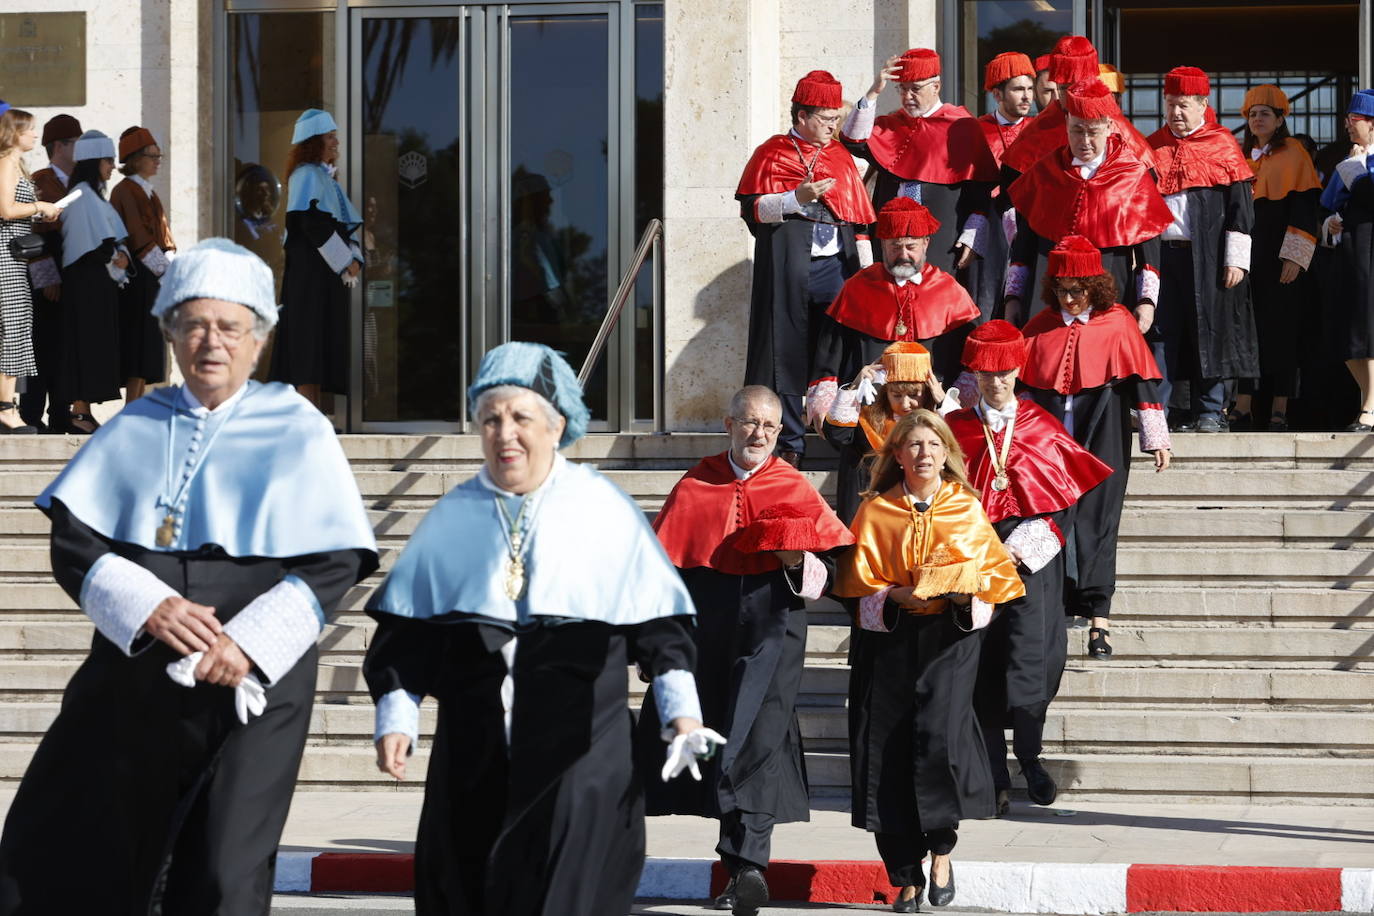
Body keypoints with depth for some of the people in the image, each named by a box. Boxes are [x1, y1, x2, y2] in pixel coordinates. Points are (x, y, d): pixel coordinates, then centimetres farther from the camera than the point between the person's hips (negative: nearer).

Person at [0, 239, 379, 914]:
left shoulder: (298, 433, 2)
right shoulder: (136, 427, 9)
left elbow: (336, 562, -4)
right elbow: (72, 542, 1)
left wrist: (251, 642, -17)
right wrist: (147, 605, -17)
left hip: (251, 683, -3)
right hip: (131, 674, 3)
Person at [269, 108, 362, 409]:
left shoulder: (325, 176, 21)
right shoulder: (307, 175, -9)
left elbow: (345, 225, 20)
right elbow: (314, 225, -19)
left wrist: (354, 258, 3)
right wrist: (345, 262, -15)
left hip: (328, 274, 10)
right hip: (311, 271, -10)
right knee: (311, 341, -12)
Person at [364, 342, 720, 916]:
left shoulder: (604, 510, 3)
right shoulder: (453, 518, 10)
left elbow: (656, 620, 3)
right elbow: (406, 627, 11)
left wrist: (681, 712, -5)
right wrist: (396, 718, 2)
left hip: (577, 745, -3)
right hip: (474, 751, 3)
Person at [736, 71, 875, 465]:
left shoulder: (840, 157, 16)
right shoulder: (772, 153, 4)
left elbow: (860, 218, 17)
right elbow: (751, 209, -4)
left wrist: (867, 270, 9)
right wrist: (797, 198, -17)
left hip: (836, 268, 3)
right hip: (788, 271, -3)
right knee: (787, 354, -3)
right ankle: (790, 445, 2)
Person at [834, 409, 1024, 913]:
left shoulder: (967, 508, 9)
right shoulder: (875, 510, 8)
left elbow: (992, 570, 11)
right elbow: (856, 578, 7)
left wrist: (964, 593, -10)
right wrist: (895, 596, -11)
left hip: (950, 634, -1)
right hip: (888, 639, 1)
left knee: (939, 735, -20)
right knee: (887, 752, -3)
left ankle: (941, 850, 1)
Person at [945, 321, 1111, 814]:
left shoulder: (1042, 426, 6)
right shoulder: (955, 428, 7)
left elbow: (1066, 499, 4)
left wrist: (1030, 546, -9)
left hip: (1031, 551, -1)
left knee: (1029, 650, -15)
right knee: (982, 660, -2)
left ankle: (1029, 753, 6)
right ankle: (994, 776, 4)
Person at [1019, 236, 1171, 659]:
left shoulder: (1117, 323, 0)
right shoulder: (1041, 328, 9)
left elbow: (1141, 381, 1)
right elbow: (1018, 381, 15)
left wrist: (1156, 437, -1)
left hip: (1101, 438, -3)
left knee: (1096, 520, -7)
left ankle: (1098, 620, -7)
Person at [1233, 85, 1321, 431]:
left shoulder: (1293, 155, -1)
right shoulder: (1239, 156, 14)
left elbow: (1305, 207, -7)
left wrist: (1294, 257, -16)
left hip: (1278, 258, -5)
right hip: (1244, 256, 5)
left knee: (1277, 329, -4)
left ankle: (1279, 411, -1)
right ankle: (1242, 408, 1)